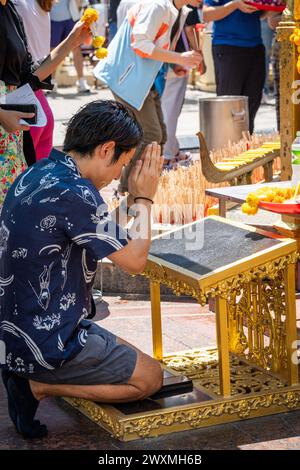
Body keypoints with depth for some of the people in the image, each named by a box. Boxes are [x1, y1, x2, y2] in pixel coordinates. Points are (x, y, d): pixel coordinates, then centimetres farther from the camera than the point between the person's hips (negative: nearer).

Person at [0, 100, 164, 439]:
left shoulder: (36, 175, 5)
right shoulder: (73, 193, -25)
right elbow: (134, 260, -15)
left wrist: (133, 199, 13)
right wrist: (145, 198, -3)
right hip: (47, 343, -9)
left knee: (129, 356, 23)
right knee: (149, 378, 6)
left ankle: (29, 377, 8)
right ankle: (38, 386, -1)